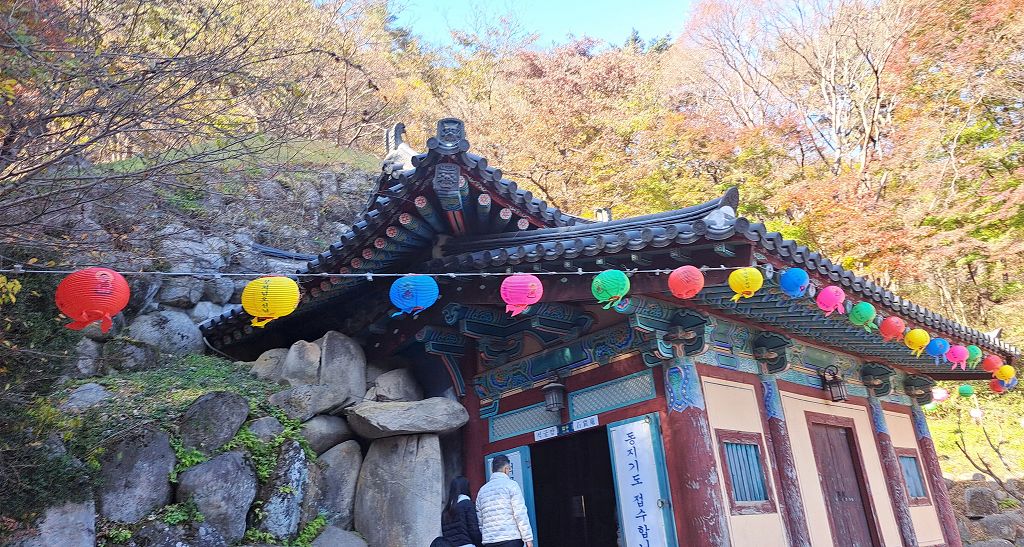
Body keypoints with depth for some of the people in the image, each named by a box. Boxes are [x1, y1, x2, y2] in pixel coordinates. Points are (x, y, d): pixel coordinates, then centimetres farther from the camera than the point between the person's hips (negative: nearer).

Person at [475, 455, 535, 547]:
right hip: (511, 540, -5)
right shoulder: (511, 485, 0)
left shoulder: (482, 490, 16)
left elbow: (479, 522, 15)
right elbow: (521, 514, -7)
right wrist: (528, 538, -5)